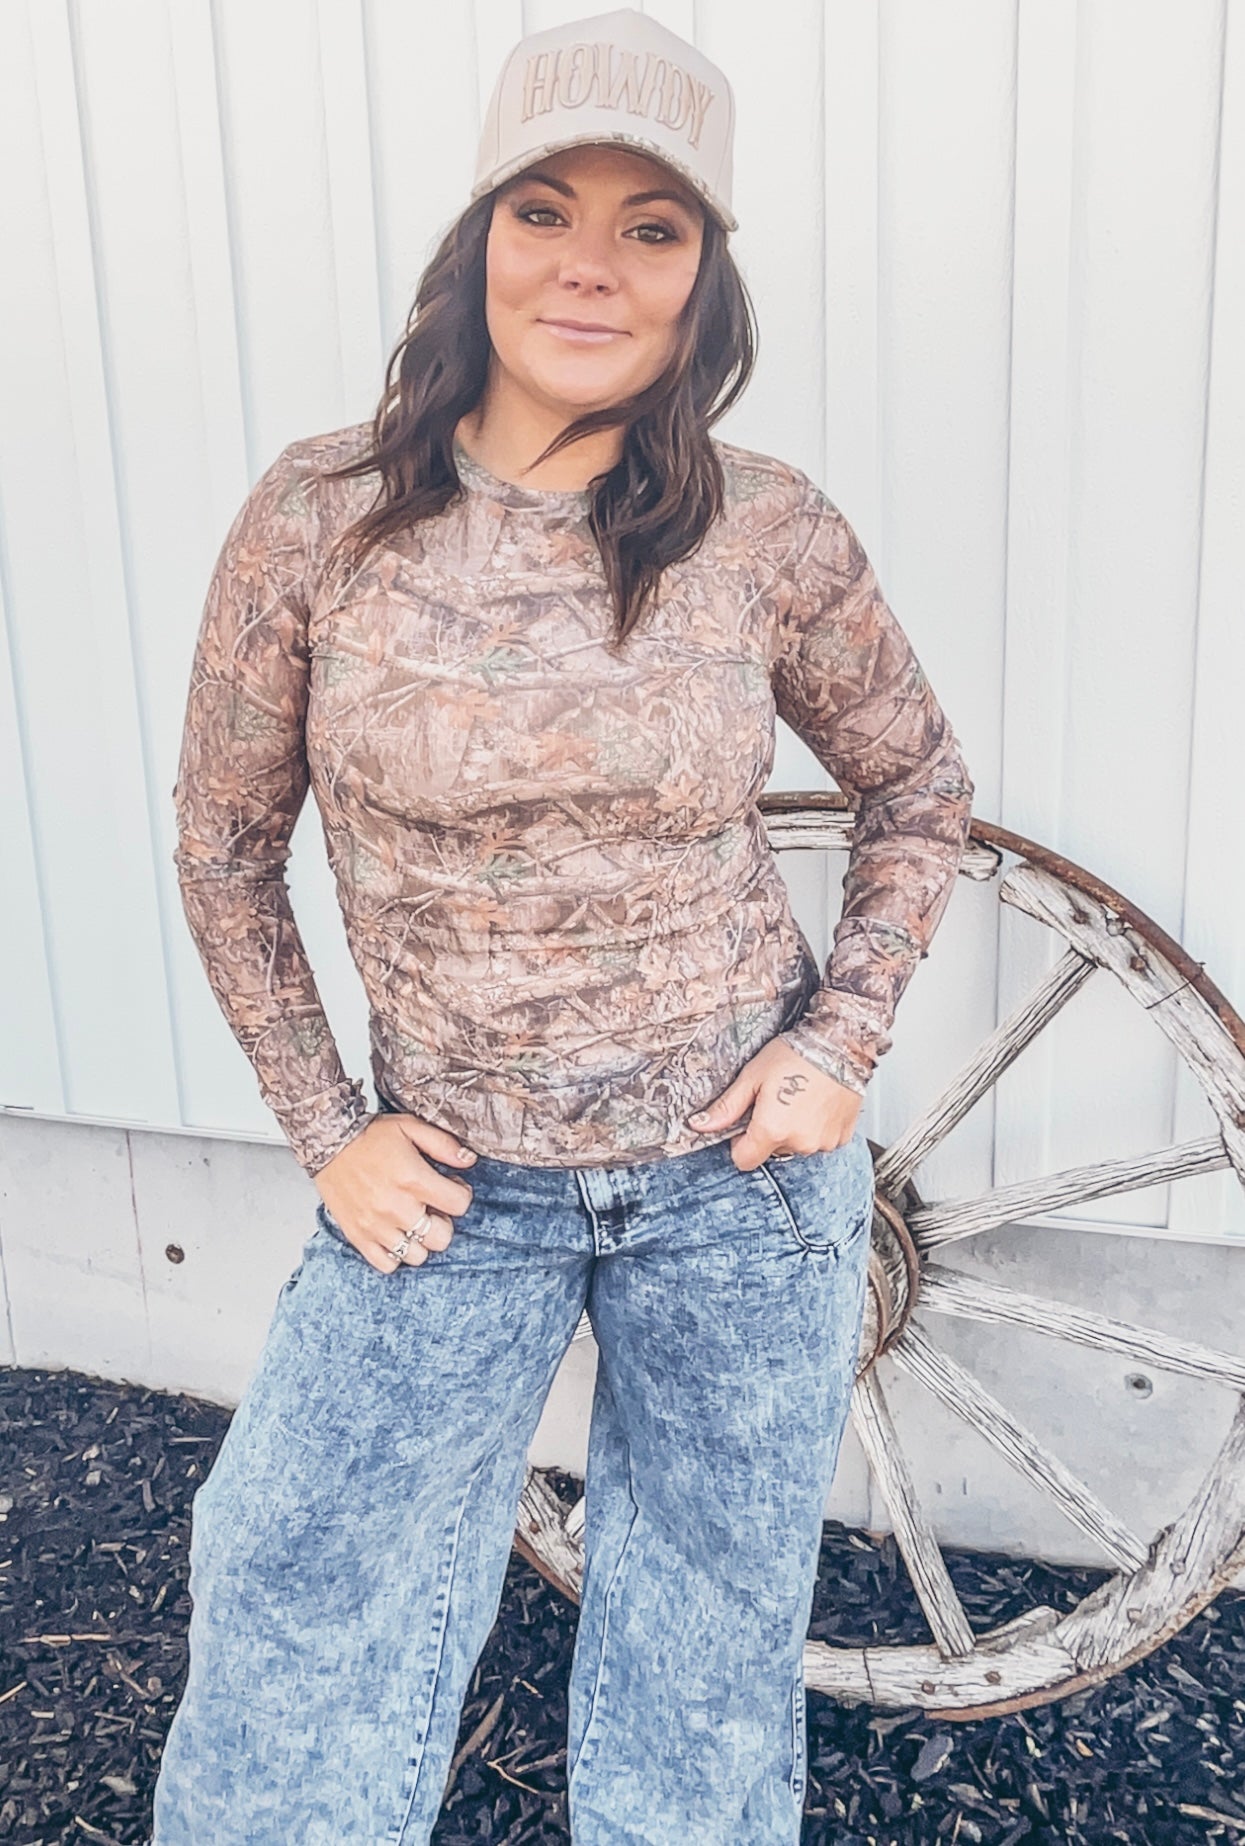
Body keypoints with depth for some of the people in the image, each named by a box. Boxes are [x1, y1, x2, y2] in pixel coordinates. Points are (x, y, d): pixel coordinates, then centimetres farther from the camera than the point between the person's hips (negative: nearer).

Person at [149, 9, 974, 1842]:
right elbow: (226, 844, 2)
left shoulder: (771, 533, -8)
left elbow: (920, 784, 8)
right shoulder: (322, 515, -8)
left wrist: (845, 1032, -3)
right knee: (294, 1675, 9)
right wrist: (326, 1129, -2)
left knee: (710, 1684, 19)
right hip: (452, 1186, 0)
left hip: (744, 1170, 1)